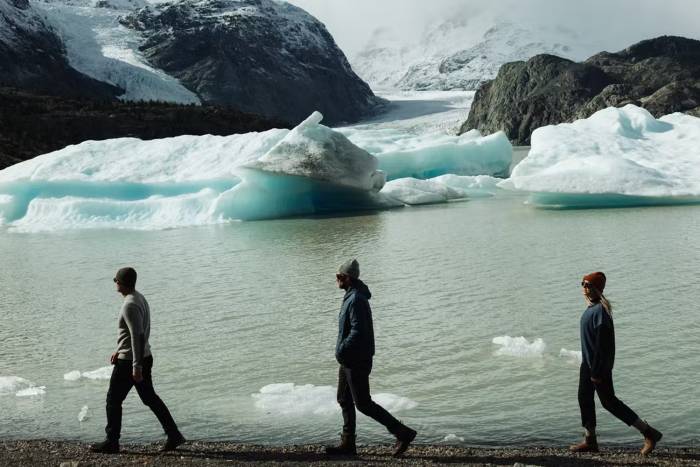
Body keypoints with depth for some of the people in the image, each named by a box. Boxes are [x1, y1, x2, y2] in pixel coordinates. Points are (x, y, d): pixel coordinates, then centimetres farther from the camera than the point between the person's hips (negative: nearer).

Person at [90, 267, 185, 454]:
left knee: (113, 400, 5)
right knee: (150, 398, 13)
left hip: (129, 361, -9)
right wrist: (120, 350, 25)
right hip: (144, 358, 9)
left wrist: (136, 366, -26)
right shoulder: (140, 299, 11)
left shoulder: (130, 305, -20)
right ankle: (174, 435, 12)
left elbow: (138, 336, -26)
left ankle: (111, 441, 14)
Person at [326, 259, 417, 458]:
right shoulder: (352, 296, 12)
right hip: (350, 360, 10)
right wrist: (342, 352, 13)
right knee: (344, 400, 14)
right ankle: (348, 444, 20)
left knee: (363, 403, -5)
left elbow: (358, 331, -27)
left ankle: (403, 433, 0)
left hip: (357, 361, -10)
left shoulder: (356, 300, -21)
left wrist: (341, 351, -18)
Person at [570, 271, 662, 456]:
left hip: (599, 364, -10)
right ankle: (590, 440, 21)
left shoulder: (600, 310, -21)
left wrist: (597, 372, -22)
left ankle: (648, 432, 3)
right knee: (584, 398, 12)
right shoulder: (591, 308, 9)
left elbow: (602, 344, -23)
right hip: (588, 363, 10)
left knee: (609, 402, -4)